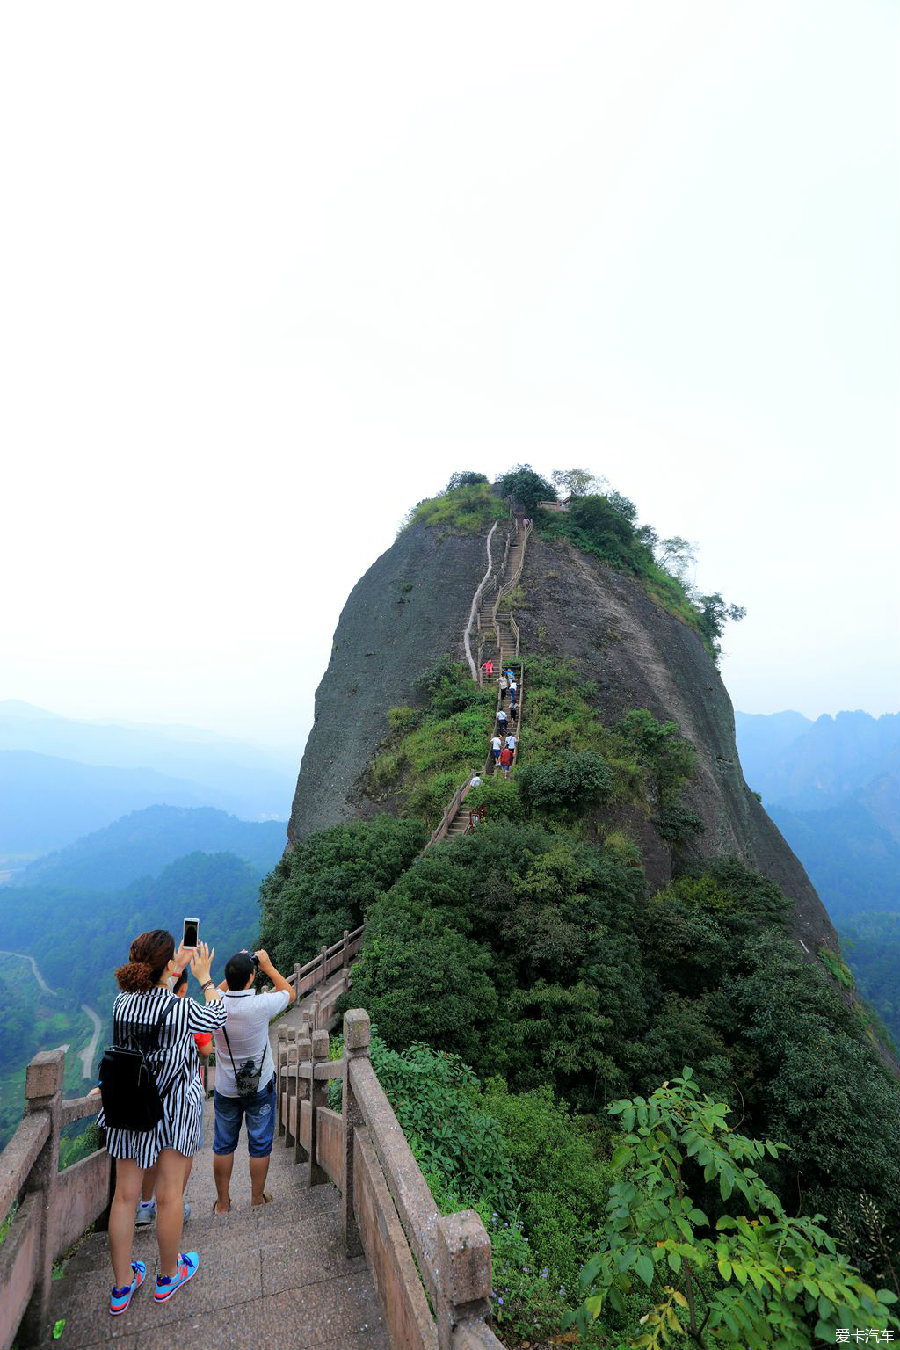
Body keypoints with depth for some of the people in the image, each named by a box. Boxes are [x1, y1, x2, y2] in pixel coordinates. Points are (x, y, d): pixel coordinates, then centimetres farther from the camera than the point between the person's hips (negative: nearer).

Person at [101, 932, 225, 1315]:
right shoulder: (182, 1009, -27)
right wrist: (204, 976, 7)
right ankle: (168, 1276, 34)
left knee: (125, 1195, 18)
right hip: (172, 1110, -5)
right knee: (169, 1196, 14)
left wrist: (179, 967, 18)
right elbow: (216, 1017, -5)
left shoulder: (121, 1003, -13)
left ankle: (122, 1286, 34)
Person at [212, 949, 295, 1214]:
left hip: (225, 1089, 3)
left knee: (223, 1145, 20)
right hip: (260, 1086, -3)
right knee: (260, 1145, 16)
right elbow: (289, 992, -7)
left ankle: (222, 1202, 32)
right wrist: (268, 967, -4)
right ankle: (257, 1198, 30)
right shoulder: (260, 1006, -28)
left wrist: (232, 973, 0)